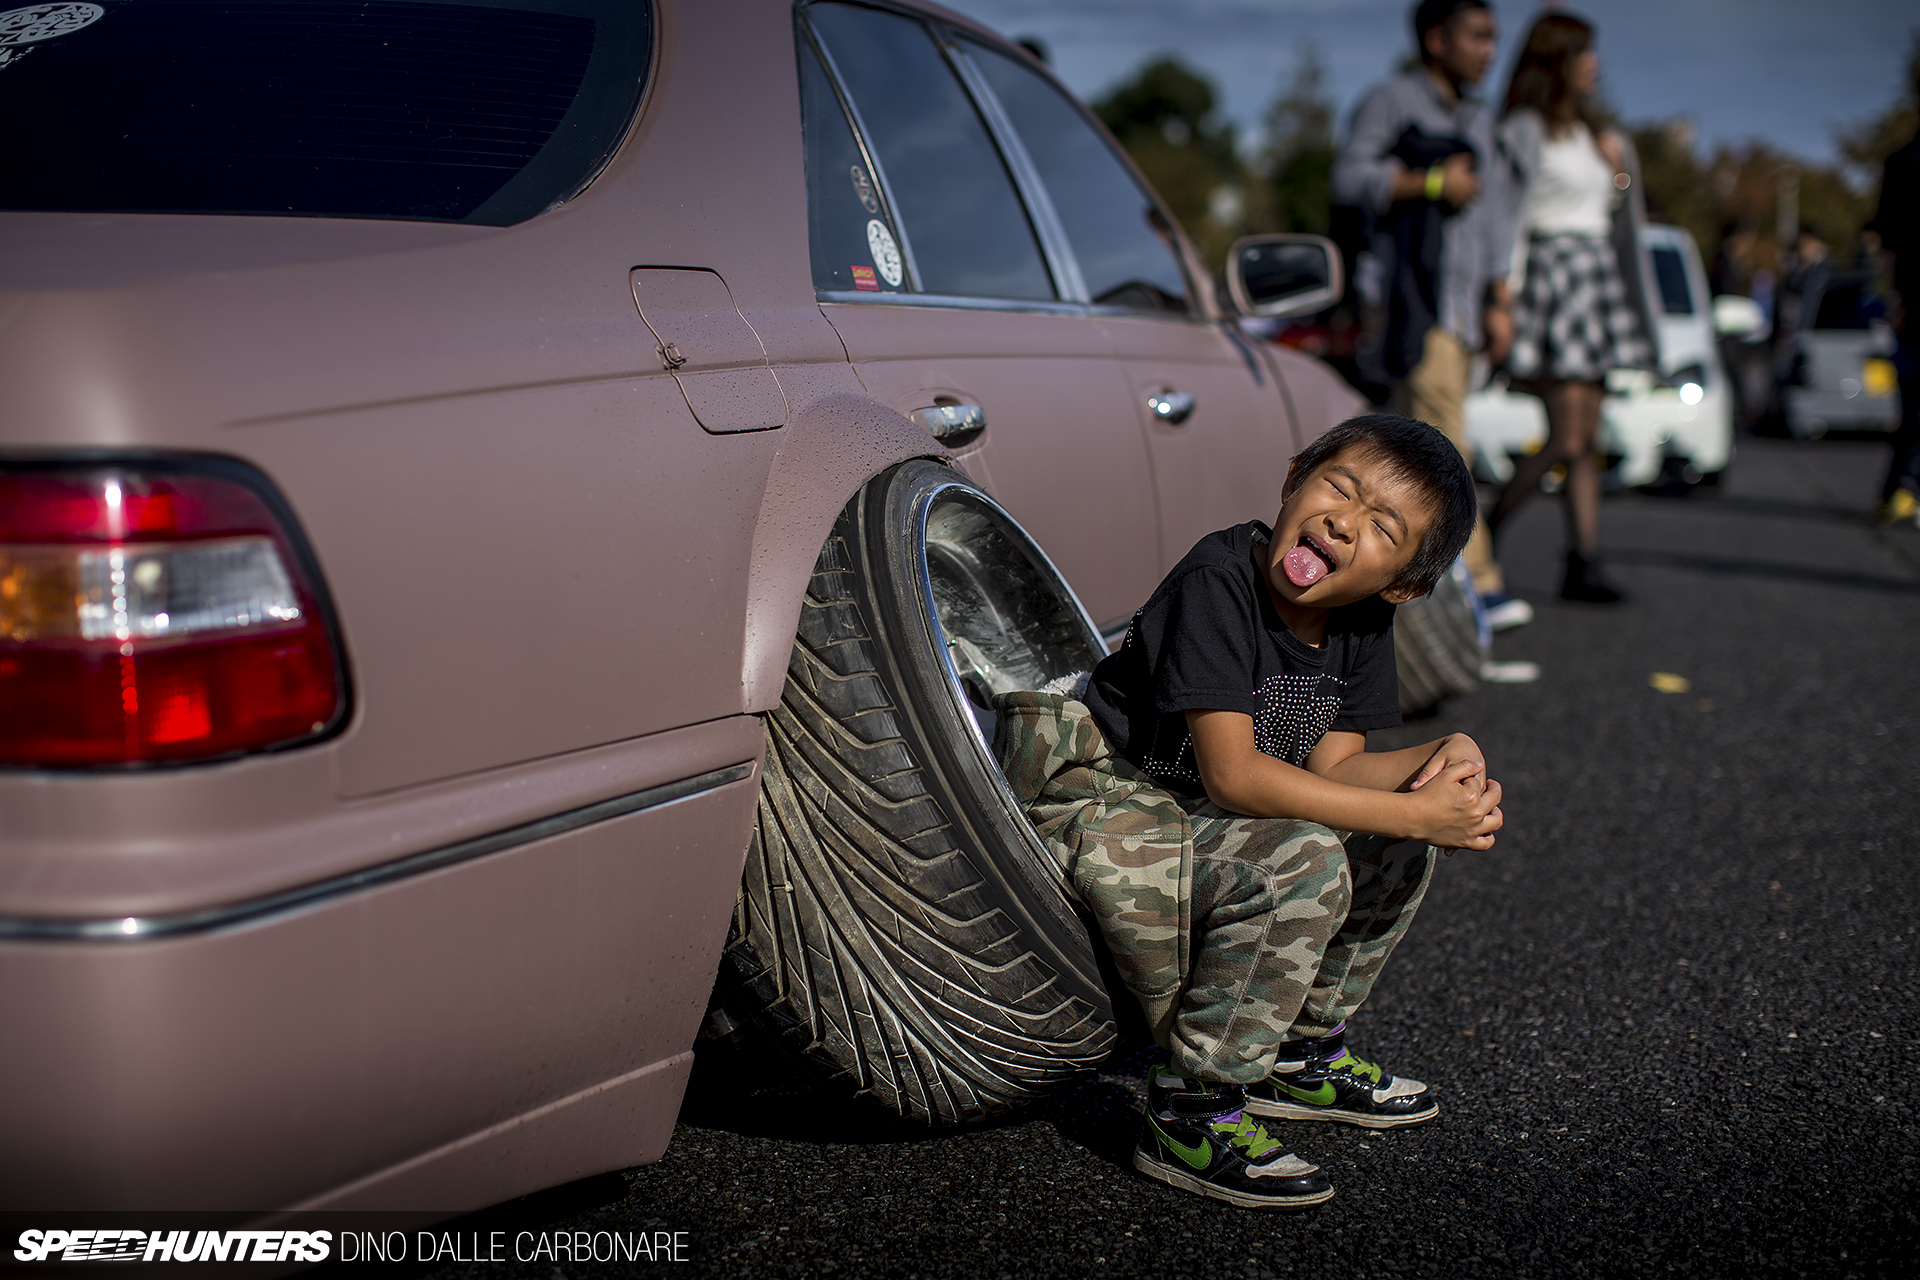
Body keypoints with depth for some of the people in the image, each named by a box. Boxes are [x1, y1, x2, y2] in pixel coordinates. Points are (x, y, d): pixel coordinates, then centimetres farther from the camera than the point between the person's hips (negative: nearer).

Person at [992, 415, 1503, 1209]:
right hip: (1097, 800, -9)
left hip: (1196, 813, 9)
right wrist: (1413, 813, -31)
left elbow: (1332, 767, 0)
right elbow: (1231, 774, -31)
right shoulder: (1217, 580, -26)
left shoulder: (1363, 625, -1)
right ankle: (1192, 1114, -16)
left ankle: (1301, 1054, 19)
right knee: (1303, 861, -28)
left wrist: (1445, 759, -20)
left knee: (1396, 847, 2)